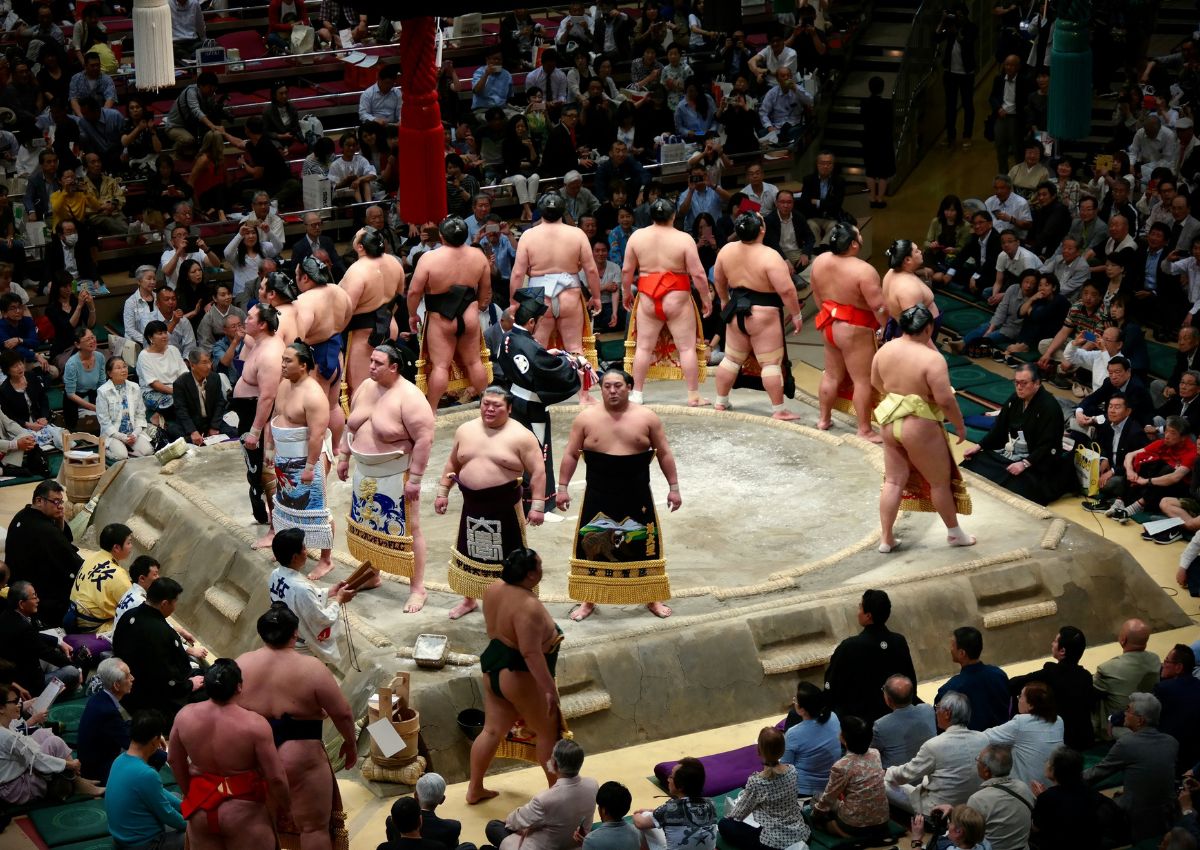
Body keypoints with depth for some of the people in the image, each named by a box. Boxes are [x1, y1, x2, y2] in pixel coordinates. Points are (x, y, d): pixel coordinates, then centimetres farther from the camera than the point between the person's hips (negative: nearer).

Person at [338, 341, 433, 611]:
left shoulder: (409, 397, -21)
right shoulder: (365, 387, 3)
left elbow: (424, 439, -22)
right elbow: (350, 424, 16)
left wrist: (414, 478, -22)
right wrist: (343, 457, 15)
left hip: (395, 476, -8)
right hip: (364, 472, 8)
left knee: (407, 529, -1)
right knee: (368, 526, 20)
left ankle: (417, 588, 6)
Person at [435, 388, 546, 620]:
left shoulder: (521, 436, -10)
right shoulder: (465, 430, 5)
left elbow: (538, 472, -10)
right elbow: (453, 464, 16)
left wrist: (537, 505, -15)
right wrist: (443, 492, 12)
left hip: (505, 507, -5)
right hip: (472, 505, 5)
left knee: (507, 557, 1)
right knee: (470, 552, 17)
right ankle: (469, 599, 35)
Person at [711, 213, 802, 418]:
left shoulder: (726, 250, -1)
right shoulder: (769, 256, -21)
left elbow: (718, 281, 13)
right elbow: (786, 290, -21)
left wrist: (725, 301, 29)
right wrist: (796, 315, -10)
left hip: (737, 312, 6)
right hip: (763, 316, -6)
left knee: (731, 358, 18)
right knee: (771, 363, -1)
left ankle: (721, 402, 27)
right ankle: (778, 410, 2)